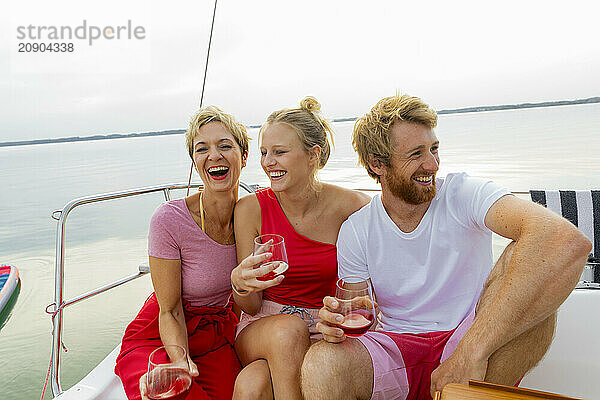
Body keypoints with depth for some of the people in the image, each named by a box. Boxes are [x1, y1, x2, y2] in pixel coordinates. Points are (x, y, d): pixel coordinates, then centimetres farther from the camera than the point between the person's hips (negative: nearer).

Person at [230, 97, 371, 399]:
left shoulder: (349, 206, -12)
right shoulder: (250, 209, -9)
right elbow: (251, 307, -2)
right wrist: (239, 283, -27)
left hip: (324, 329, -1)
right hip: (261, 328, 2)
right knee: (288, 328, -33)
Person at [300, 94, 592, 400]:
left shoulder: (464, 195, -10)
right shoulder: (356, 231, -2)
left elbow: (568, 242, -30)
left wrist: (472, 350, -35)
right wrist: (338, 323, -25)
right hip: (398, 350, 1)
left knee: (524, 258, -27)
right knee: (320, 366, -31)